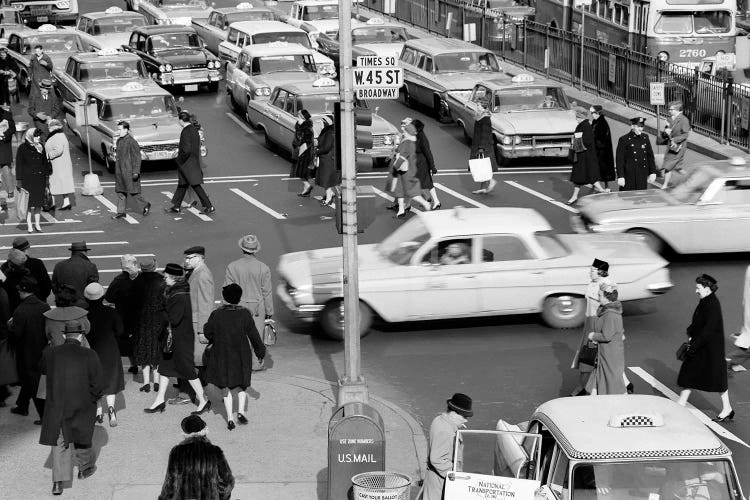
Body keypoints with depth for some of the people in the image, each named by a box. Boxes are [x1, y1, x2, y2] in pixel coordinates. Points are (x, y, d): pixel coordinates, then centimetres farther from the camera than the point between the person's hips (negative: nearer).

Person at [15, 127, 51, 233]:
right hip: (28, 180, -4)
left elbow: (45, 163, 19)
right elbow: (19, 164, -3)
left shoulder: (41, 147, 10)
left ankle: (37, 224, 16)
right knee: (30, 204, -6)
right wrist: (19, 180, -6)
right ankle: (29, 225, 3)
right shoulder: (23, 148, -3)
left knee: (39, 204, 7)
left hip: (40, 179, 4)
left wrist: (48, 173, 15)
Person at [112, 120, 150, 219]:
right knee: (120, 192, 7)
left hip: (129, 171, -8)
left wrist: (136, 172, -19)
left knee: (132, 192, -3)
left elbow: (137, 157, -15)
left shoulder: (132, 142, -15)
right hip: (120, 172, 8)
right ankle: (121, 211, 11)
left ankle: (146, 205, 15)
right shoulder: (119, 141, 11)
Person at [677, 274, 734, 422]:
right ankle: (681, 404, 20)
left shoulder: (713, 305, -23)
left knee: (716, 376, 3)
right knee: (688, 373, 12)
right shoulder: (704, 302, 6)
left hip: (711, 348, -10)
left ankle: (727, 409, 17)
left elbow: (708, 330, -25)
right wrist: (690, 334, 2)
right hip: (700, 346, 10)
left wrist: (694, 345, -21)